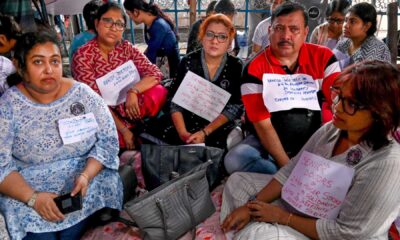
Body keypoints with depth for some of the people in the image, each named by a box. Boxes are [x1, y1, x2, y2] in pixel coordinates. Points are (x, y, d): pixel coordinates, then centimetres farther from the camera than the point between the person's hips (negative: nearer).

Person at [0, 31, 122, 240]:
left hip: (87, 180, 0)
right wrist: (32, 197, -22)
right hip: (27, 189, 0)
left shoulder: (83, 94, -2)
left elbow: (108, 140, -2)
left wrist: (86, 175, -18)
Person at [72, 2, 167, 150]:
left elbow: (155, 73, -8)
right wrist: (124, 130, -21)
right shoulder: (82, 56, -12)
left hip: (129, 109, 4)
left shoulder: (126, 48, 1)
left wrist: (133, 91, -27)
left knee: (158, 92, -21)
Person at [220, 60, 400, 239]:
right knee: (238, 181, 9)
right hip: (300, 206, 8)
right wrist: (250, 206, -6)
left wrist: (282, 217, -20)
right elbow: (290, 171, 0)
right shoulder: (330, 130, -7)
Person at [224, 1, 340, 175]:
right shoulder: (255, 69, -9)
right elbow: (262, 124, -13)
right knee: (234, 160, -28)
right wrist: (287, 166, -20)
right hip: (269, 143, -1)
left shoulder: (323, 58, -1)